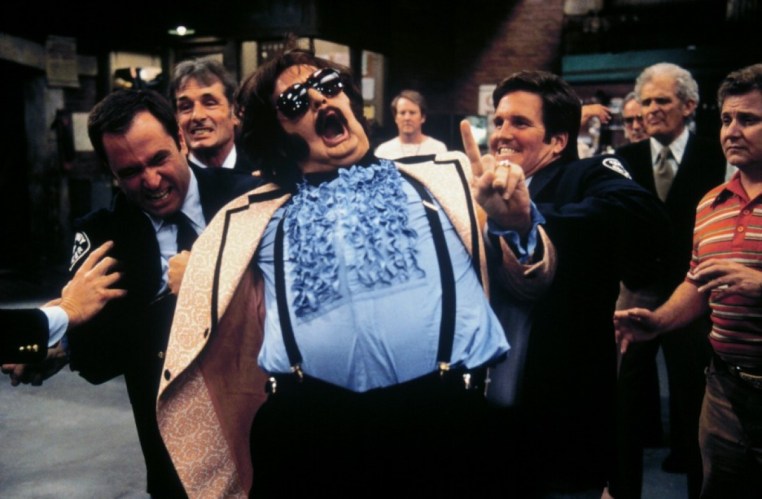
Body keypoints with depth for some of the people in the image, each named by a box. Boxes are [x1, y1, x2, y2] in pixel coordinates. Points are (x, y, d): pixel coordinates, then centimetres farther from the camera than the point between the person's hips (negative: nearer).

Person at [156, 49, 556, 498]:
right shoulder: (257, 216, 17)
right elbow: (199, 315, 24)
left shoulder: (443, 176, 14)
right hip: (309, 432, 1)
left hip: (442, 421, 0)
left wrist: (517, 225, -4)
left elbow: (528, 285, 14)